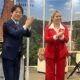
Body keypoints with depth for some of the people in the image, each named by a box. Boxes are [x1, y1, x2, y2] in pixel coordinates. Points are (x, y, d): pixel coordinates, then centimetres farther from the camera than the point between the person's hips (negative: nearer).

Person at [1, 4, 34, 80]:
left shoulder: (20, 25, 13)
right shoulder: (7, 23, -10)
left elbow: (28, 34, 6)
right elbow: (15, 34, -25)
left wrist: (28, 26, -11)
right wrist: (26, 25, -21)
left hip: (17, 55, 7)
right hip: (8, 55, -7)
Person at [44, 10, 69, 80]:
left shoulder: (65, 27, 7)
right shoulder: (48, 27, 1)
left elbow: (66, 39, -2)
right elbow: (46, 39, -10)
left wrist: (61, 36, -21)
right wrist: (56, 36, -21)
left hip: (61, 53, 2)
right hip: (50, 53, -2)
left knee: (60, 72, 7)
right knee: (50, 73, 2)